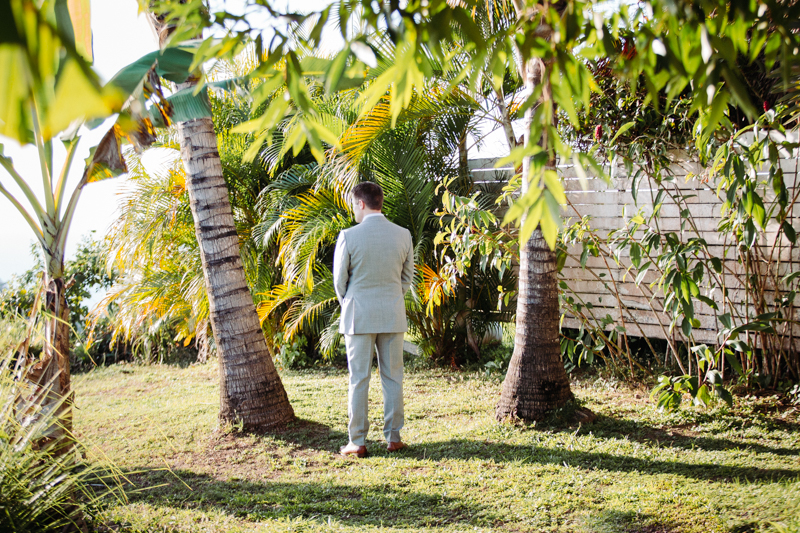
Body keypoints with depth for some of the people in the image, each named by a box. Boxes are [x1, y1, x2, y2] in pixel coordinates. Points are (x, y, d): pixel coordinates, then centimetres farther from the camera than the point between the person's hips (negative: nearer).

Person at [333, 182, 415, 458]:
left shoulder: (349, 236, -10)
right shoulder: (403, 235, 0)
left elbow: (339, 280, -2)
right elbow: (407, 277, 9)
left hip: (359, 316, -3)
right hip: (393, 316, 3)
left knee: (359, 380, 3)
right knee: (393, 377, 10)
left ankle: (357, 442, 5)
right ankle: (393, 437, 13)